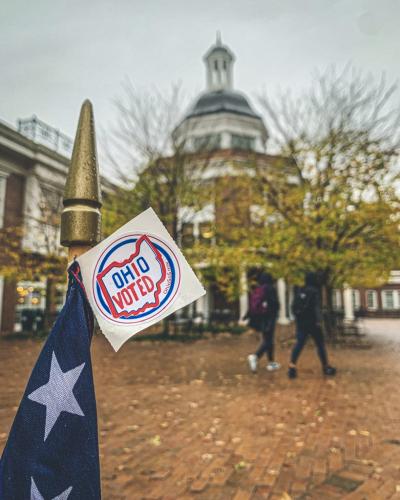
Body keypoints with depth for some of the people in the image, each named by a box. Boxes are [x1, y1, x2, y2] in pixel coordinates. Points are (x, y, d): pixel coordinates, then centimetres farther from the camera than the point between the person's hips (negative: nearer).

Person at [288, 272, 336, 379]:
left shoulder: (299, 291, 9)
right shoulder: (314, 292, -9)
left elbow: (294, 307, 13)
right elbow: (317, 307, -19)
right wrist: (319, 321, -24)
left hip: (301, 322, 5)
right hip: (312, 322, -5)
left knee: (299, 344, 2)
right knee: (320, 344, 9)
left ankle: (292, 367, -10)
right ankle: (325, 367, 19)